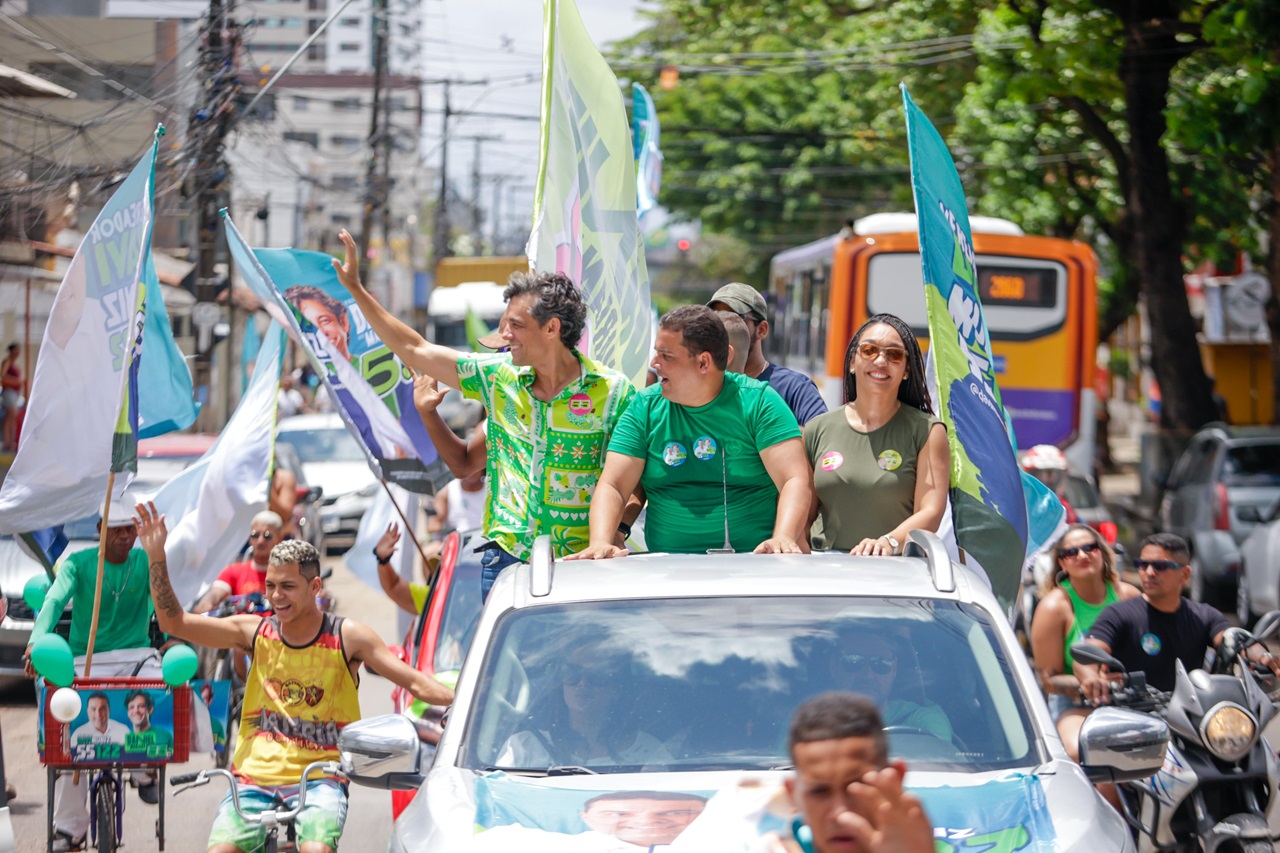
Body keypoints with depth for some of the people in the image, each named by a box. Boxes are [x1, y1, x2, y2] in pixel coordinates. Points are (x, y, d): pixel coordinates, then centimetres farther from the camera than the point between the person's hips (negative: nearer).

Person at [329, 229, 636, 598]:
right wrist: (355, 288, 16)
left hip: (578, 567, -4)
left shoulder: (612, 391, -5)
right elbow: (415, 351, 15)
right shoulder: (498, 377, 7)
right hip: (505, 560, 4)